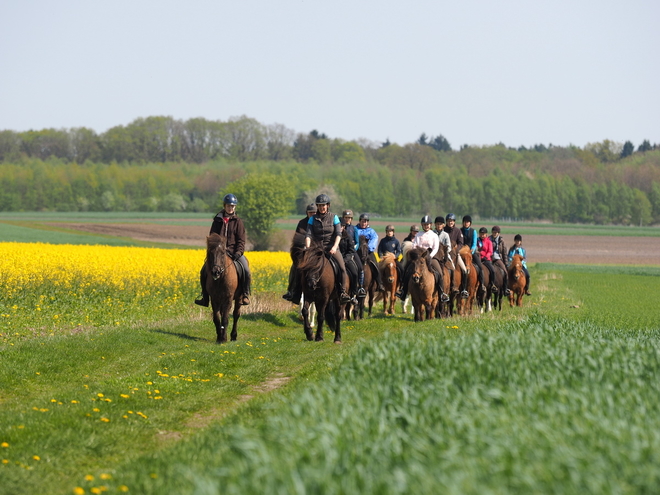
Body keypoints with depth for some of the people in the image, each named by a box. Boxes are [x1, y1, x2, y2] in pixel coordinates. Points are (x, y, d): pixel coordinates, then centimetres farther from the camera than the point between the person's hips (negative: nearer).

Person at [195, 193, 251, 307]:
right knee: (204, 271, -12)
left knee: (246, 271, -23)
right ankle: (204, 296, 0)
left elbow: (241, 239, 1)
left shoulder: (237, 221, 5)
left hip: (234, 251, -1)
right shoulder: (217, 220, 9)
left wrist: (238, 252, -16)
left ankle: (245, 294, -8)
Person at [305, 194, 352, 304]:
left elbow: (338, 234, -3)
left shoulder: (334, 217, 6)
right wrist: (308, 248, -19)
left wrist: (334, 247, -19)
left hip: (332, 248, -1)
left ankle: (342, 292, -15)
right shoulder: (313, 219, 9)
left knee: (342, 268, -24)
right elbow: (308, 235, -1)